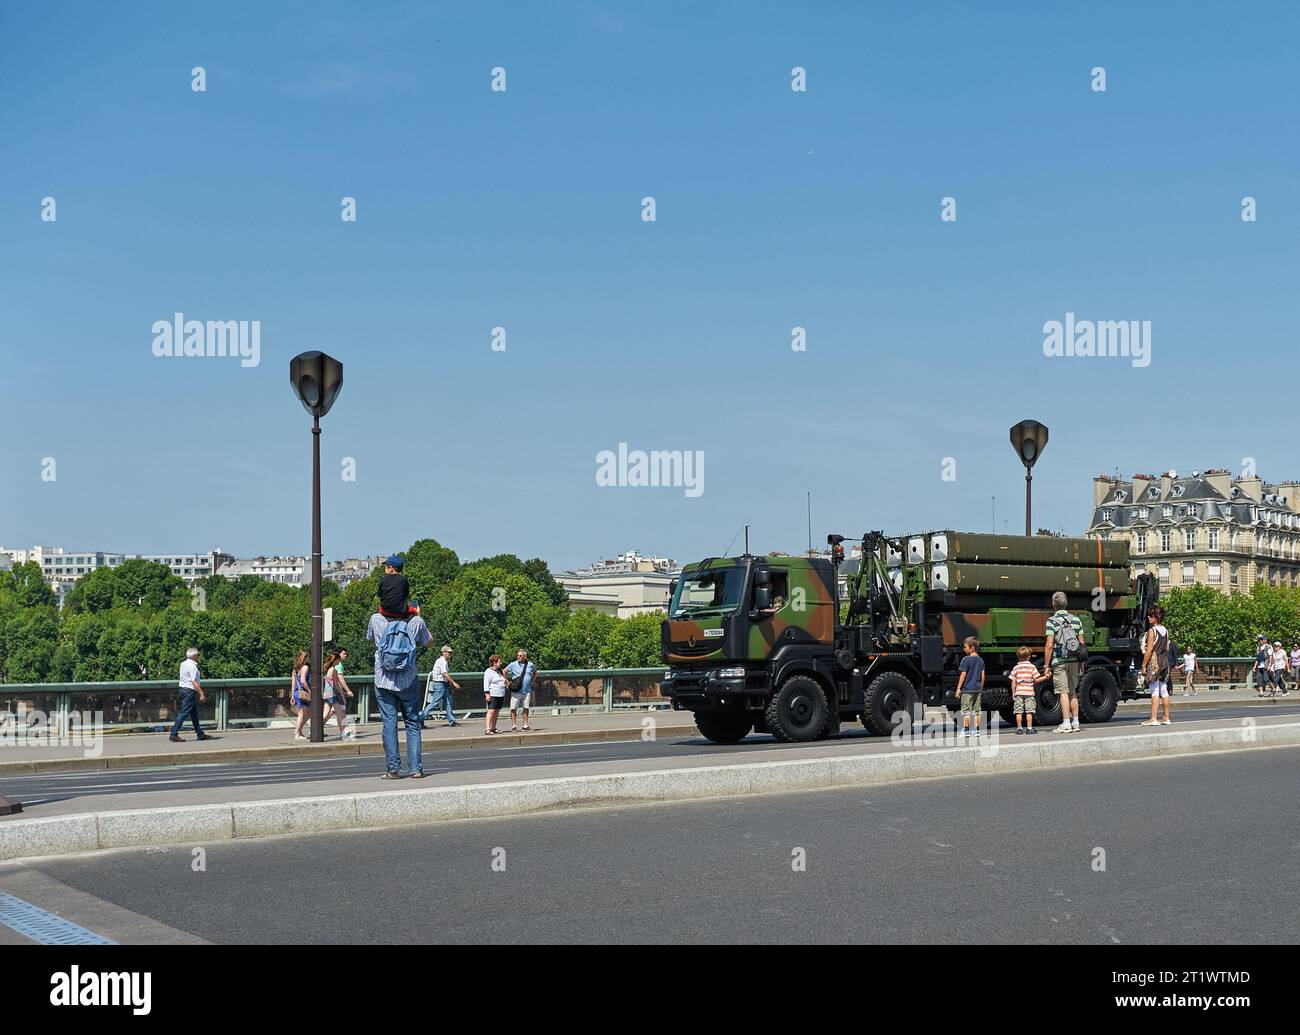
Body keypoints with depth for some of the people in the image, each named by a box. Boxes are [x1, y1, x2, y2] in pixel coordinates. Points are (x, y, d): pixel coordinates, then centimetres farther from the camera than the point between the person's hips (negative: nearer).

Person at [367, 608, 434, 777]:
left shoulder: (376, 619, -4)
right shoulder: (416, 621, -6)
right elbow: (428, 642, 13)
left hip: (384, 682, 0)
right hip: (408, 682, 0)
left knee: (389, 724, 3)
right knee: (412, 724, 8)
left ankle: (393, 768, 0)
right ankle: (416, 768, 5)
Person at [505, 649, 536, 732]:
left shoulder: (530, 665, 7)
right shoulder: (513, 664, -4)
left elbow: (535, 673, 25)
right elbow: (504, 672, -1)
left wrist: (532, 682, 15)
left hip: (527, 691, 3)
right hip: (516, 691, -3)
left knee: (526, 708, 8)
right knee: (513, 709, -3)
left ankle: (525, 725, 16)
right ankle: (513, 726, 1)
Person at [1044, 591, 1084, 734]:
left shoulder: (1052, 621, -8)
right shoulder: (1076, 619, 8)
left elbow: (1049, 645, -12)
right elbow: (1081, 643, 10)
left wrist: (1046, 666, -8)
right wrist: (1079, 662, 19)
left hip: (1059, 661, -5)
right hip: (1074, 661, 5)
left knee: (1063, 692, -4)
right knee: (1073, 692, 13)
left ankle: (1066, 723, -7)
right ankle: (1075, 722, 13)